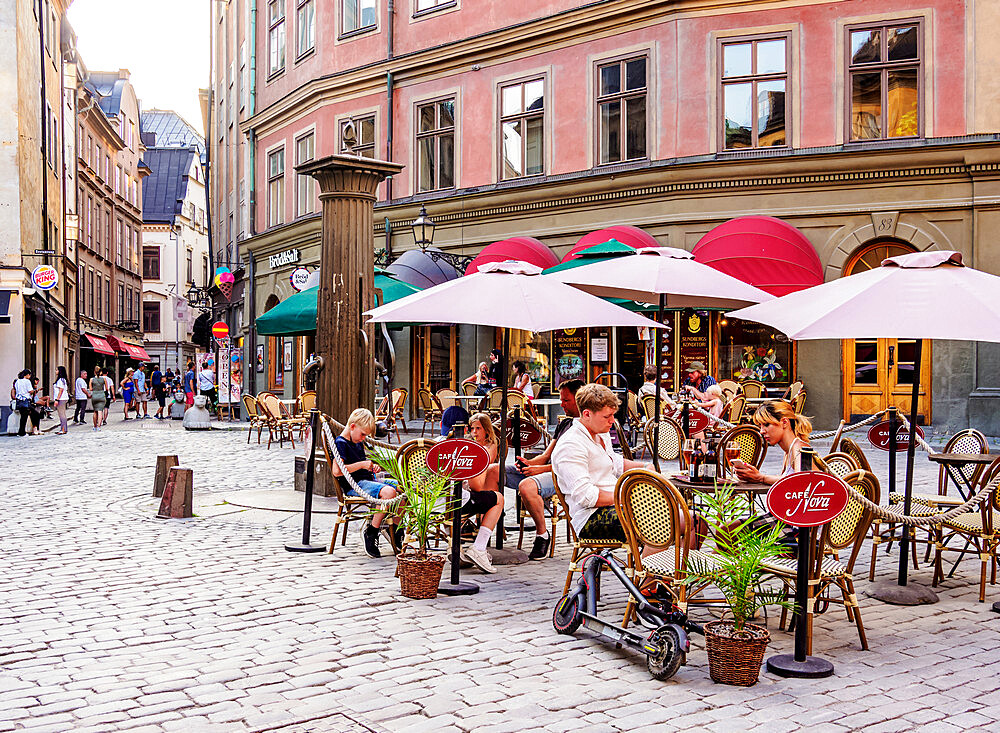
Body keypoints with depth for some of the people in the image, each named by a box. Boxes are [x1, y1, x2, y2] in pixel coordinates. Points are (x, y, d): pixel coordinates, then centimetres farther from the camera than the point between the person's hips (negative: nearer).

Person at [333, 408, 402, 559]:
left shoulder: (358, 443, 19)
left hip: (368, 480, 9)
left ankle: (396, 528, 5)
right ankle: (370, 532, -20)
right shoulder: (340, 443, -11)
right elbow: (337, 471, -23)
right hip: (354, 485, -9)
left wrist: (370, 466, 12)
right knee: (389, 492, -32)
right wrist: (362, 464, -20)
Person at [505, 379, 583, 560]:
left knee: (526, 486, -38)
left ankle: (542, 534, -18)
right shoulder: (564, 424, 25)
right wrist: (529, 463, -1)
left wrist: (541, 468, -18)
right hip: (549, 470, 9)